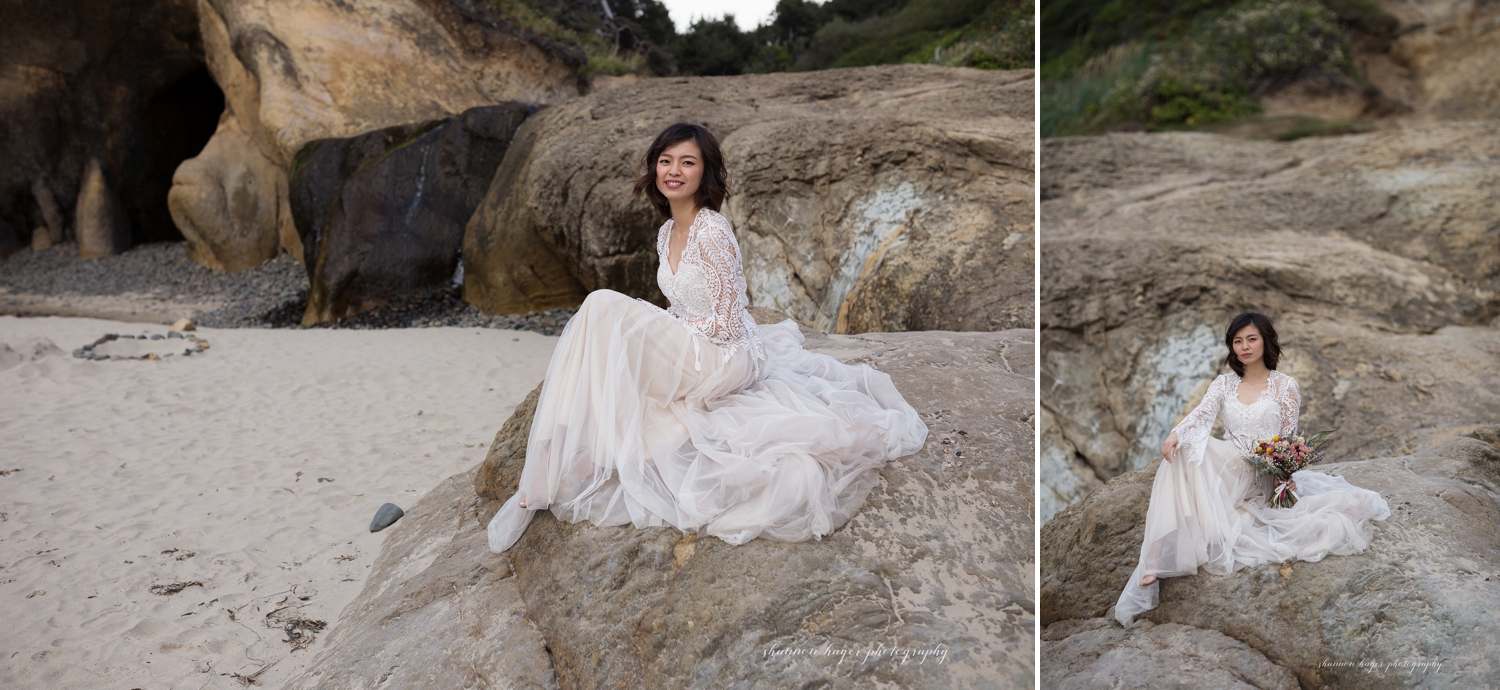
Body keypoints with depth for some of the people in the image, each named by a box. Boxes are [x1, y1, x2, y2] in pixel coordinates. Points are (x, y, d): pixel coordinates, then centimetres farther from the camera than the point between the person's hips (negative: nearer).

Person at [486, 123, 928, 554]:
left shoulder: (712, 232, -18)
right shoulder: (667, 233, 10)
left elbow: (726, 324, -18)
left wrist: (646, 327, -11)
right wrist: (645, 324, -1)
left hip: (725, 359, -9)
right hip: (689, 356, 9)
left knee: (604, 307, -18)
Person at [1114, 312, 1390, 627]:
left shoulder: (1285, 385, 7)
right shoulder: (1223, 384, 13)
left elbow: (1290, 437, 2)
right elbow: (1201, 415, -5)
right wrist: (1175, 433, -28)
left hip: (1265, 475, -1)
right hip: (1227, 469, 1)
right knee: (1185, 450, -30)